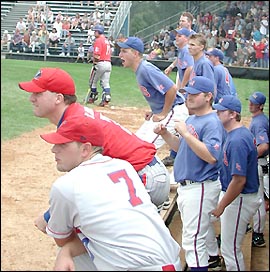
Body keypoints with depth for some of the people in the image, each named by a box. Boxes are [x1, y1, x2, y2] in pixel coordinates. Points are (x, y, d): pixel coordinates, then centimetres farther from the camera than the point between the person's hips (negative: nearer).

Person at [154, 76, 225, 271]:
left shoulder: (212, 122, -17)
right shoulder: (191, 119, 12)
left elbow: (211, 156, -30)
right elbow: (182, 148, 20)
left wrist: (186, 133, -27)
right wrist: (165, 134, 4)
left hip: (201, 187, -10)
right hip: (186, 186, 10)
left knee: (193, 238, -11)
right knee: (201, 229, 25)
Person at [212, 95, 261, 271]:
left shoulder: (237, 140, -25)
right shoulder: (243, 133, 7)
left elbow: (239, 180, -28)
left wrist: (221, 207, -21)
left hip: (240, 200, -10)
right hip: (233, 195, 10)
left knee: (230, 249, -1)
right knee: (229, 245, 23)